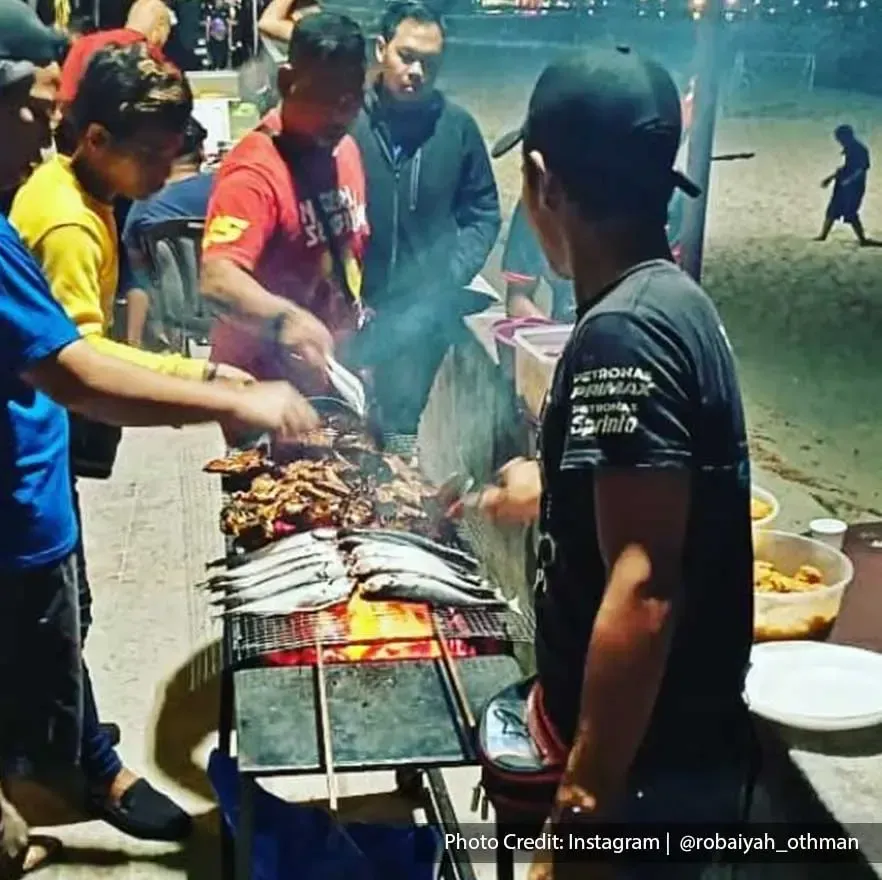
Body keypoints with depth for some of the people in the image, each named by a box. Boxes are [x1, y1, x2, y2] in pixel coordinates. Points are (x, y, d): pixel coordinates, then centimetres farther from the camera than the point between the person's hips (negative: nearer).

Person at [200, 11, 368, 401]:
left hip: (333, 375, 8)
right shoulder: (256, 170, -22)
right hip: (267, 386, -8)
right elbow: (217, 279, -37)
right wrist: (285, 319, -53)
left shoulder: (344, 149, 4)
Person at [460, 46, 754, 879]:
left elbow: (642, 591, -30)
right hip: (673, 739, 9)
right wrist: (552, 486, 41)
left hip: (642, 761, -9)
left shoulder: (622, 334, -25)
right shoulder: (672, 301, 5)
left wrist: (585, 796, -24)